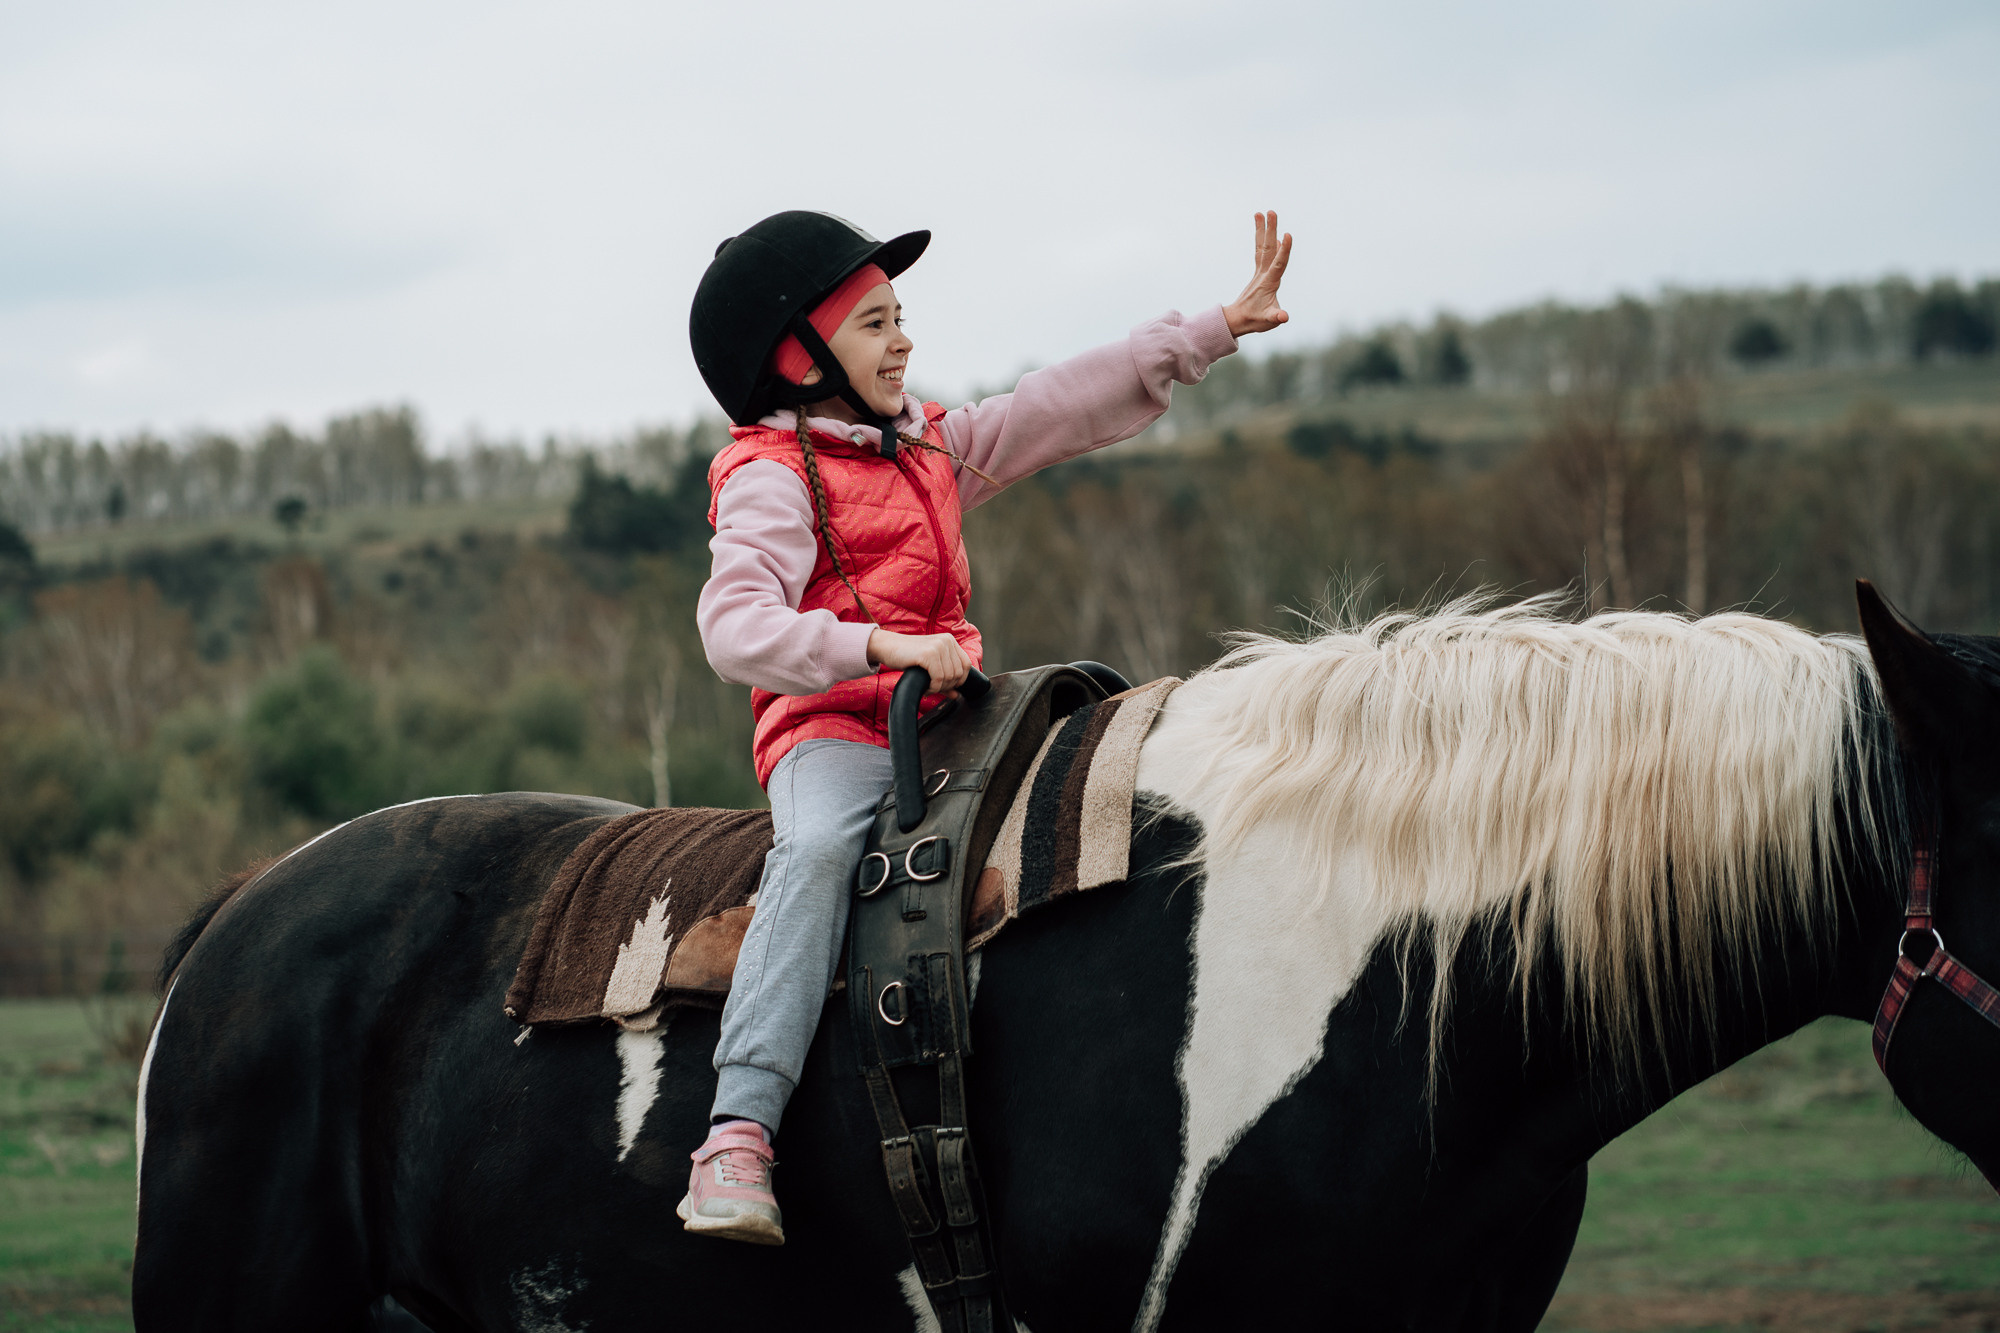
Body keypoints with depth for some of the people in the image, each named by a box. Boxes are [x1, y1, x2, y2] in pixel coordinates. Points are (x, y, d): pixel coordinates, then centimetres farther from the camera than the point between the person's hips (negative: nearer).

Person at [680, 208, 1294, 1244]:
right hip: (832, 729, -8)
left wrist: (1218, 329, 21)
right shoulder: (770, 478, -5)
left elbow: (1073, 403, 23)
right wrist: (885, 645, -31)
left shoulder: (936, 447, 20)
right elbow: (736, 628, -19)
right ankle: (737, 1136, -45)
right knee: (819, 849, -36)